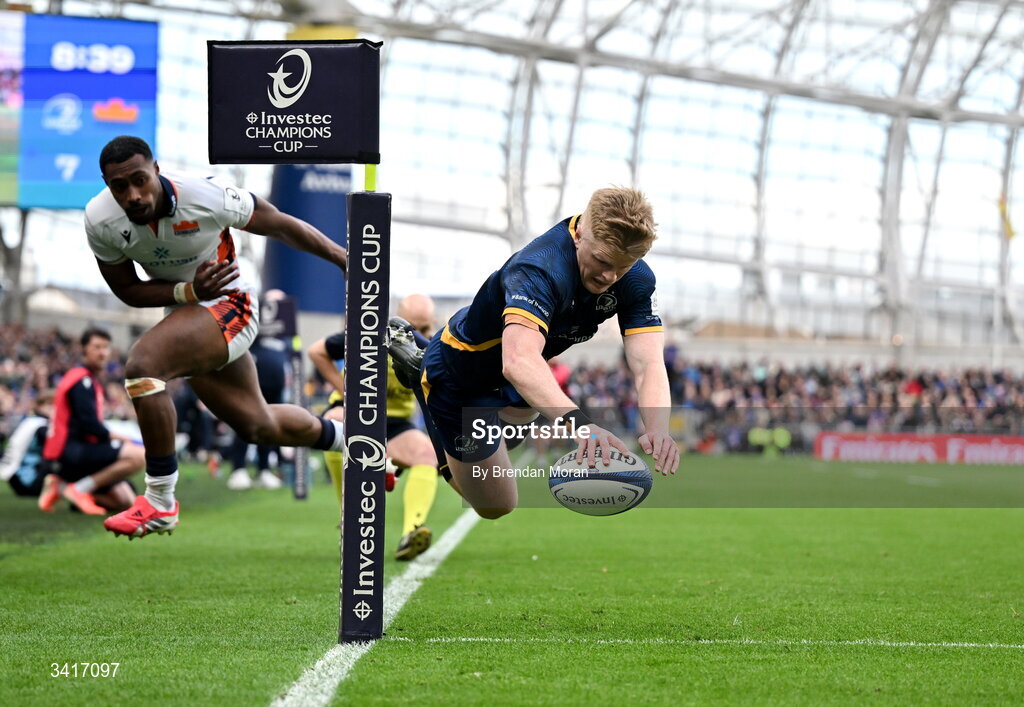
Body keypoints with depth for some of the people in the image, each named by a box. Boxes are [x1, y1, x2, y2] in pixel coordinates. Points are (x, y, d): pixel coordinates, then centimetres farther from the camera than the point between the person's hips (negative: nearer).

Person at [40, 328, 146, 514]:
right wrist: (117, 437, -4)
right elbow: (89, 425, -19)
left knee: (125, 501, 6)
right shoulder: (81, 381, -11)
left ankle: (62, 487, 7)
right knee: (138, 455, -25)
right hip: (72, 451, -10)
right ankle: (80, 489, -16)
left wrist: (111, 436, 1)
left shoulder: (93, 381, 19)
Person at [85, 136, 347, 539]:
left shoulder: (206, 197, -27)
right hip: (185, 310, 6)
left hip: (229, 305, -6)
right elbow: (127, 290, -5)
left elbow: (279, 225, -13)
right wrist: (189, 290, -23)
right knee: (258, 426, 21)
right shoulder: (101, 221, -17)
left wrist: (346, 260, -4)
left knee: (143, 364, -30)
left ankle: (160, 503, -21)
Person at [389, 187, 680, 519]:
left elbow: (648, 362, -35)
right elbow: (519, 361, -60)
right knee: (497, 507, 11)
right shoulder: (539, 270, -44)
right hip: (459, 377, -8)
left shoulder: (635, 279, -23)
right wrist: (577, 422, -76)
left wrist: (657, 429, -56)